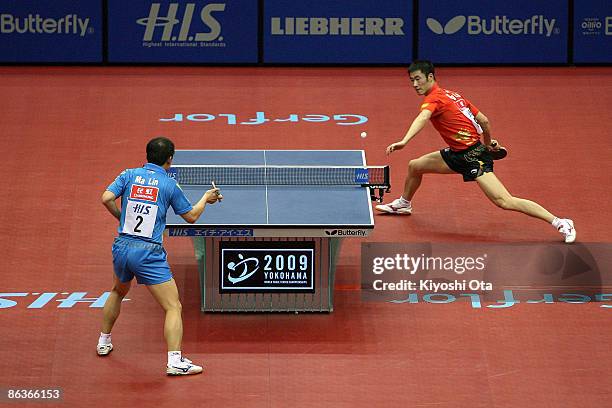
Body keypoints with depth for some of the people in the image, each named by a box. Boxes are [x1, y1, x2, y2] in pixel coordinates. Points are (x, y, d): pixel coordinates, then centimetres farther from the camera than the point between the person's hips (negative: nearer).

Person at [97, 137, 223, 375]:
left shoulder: (130, 175, 5)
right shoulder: (169, 184, -1)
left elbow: (107, 198, -6)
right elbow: (191, 216, 7)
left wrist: (121, 217, 12)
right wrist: (206, 198, 25)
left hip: (122, 247, 5)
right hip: (148, 252, -5)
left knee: (119, 291, 35)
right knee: (173, 307, -4)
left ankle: (104, 342, 44)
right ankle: (175, 362, -17)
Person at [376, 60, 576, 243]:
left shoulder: (434, 98, -15)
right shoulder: (451, 94, 11)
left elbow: (422, 119, -37)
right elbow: (483, 120, 14)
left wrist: (404, 141, -52)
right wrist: (488, 143, 31)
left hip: (473, 155, -10)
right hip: (458, 154, 10)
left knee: (504, 201, -19)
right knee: (415, 166, 20)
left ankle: (560, 223, -20)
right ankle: (404, 204, 50)